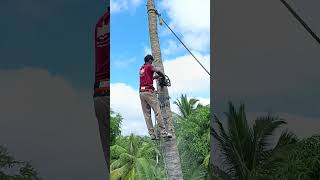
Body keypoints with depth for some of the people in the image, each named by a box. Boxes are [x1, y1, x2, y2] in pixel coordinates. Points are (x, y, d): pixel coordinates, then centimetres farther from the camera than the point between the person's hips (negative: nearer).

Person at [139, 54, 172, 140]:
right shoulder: (149, 66, 0)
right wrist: (163, 76, 3)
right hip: (149, 91, -7)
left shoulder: (141, 68, 21)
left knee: (147, 115, 3)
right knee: (158, 112, -8)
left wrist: (157, 77, 33)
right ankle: (163, 132, -12)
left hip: (141, 92, 8)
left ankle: (152, 134, 0)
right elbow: (158, 71, -15)